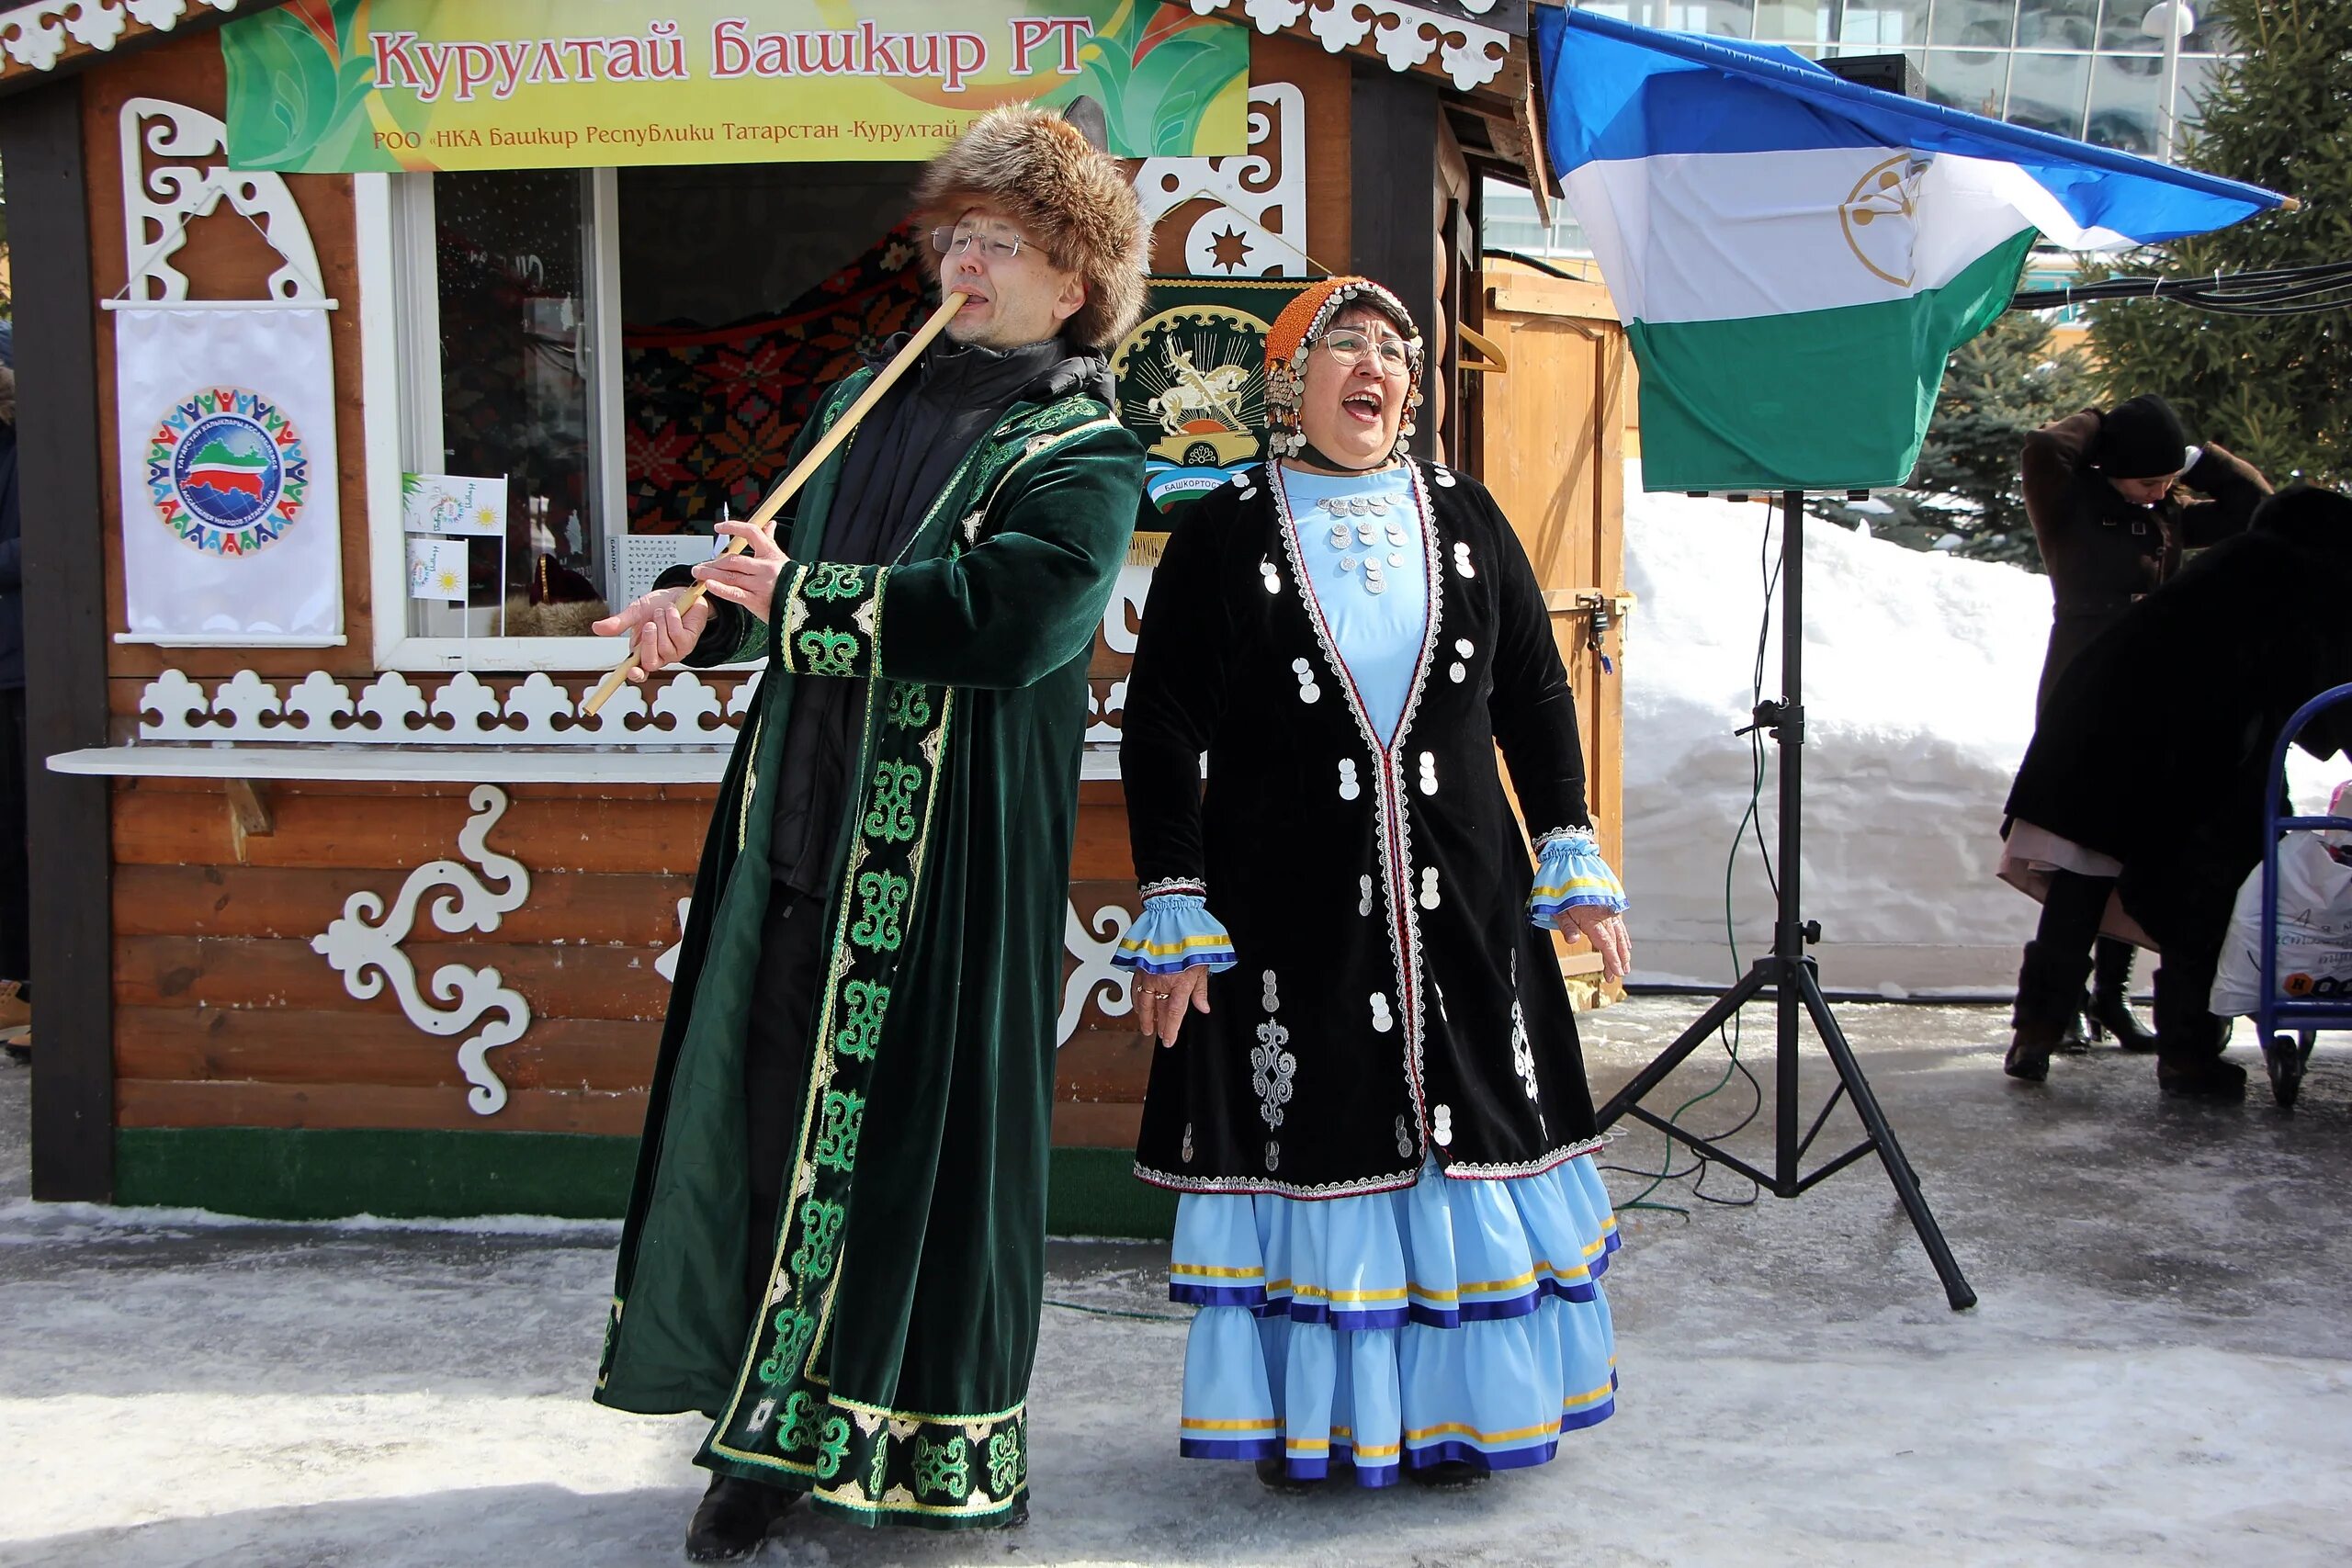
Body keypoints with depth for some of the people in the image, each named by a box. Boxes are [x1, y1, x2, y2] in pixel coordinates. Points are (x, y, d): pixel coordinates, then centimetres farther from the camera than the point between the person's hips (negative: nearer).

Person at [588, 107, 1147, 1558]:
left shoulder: (1083, 455, -3)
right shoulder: (870, 401, 17)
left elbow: (1008, 612, -20)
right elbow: (775, 556, 22)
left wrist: (801, 600, -15)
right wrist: (703, 614, -1)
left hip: (948, 853, -6)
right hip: (801, 823, 6)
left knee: (913, 1126, -2)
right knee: (769, 1105, 7)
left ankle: (937, 1451, 14)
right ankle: (772, 1436, 18)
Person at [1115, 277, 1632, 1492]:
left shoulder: (1464, 517, 9)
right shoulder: (1223, 535, 0)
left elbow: (1537, 696, 13)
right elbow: (1160, 731, -2)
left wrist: (1571, 861, 7)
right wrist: (1172, 911, -7)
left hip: (1461, 911, 3)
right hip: (1288, 920, -3)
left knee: (1465, 1142, 6)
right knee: (1305, 1150, 2)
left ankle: (1452, 1406, 21)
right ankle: (1308, 1415, 17)